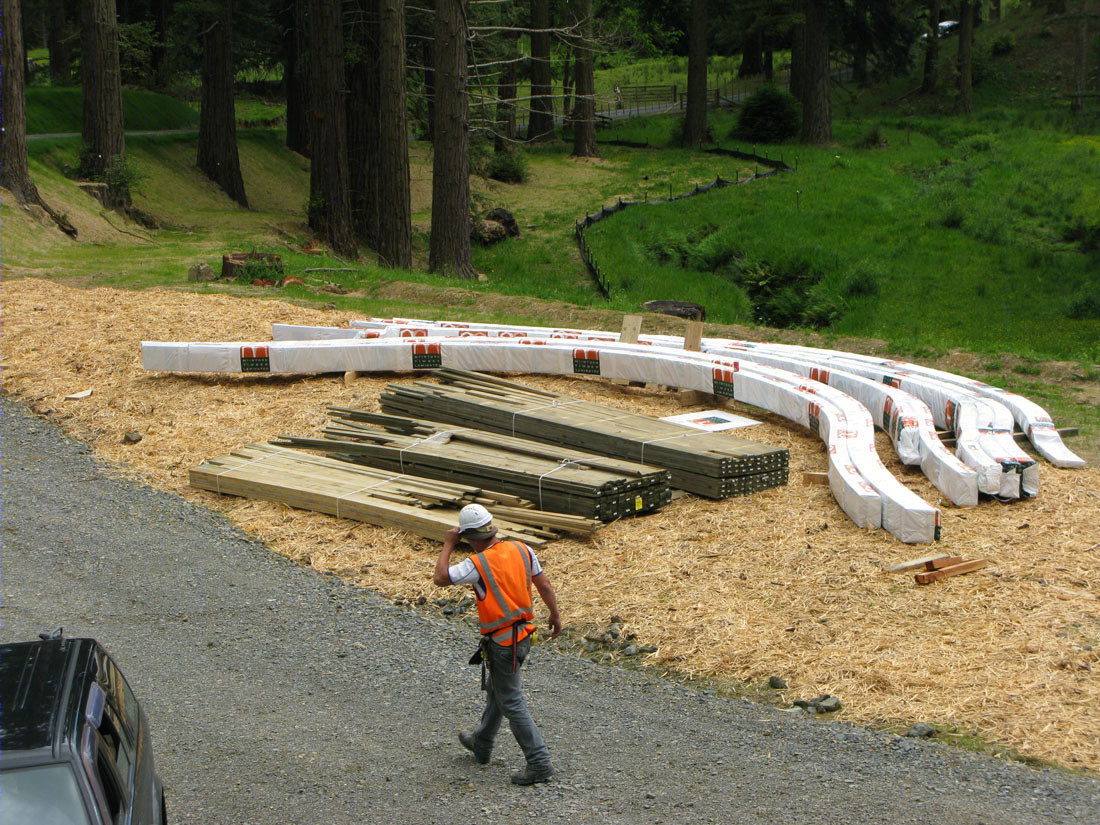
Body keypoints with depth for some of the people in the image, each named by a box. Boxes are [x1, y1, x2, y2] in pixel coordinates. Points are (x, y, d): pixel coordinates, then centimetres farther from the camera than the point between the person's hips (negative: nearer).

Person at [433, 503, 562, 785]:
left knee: (512, 703, -1)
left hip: (502, 643, -8)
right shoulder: (521, 550, -3)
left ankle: (539, 763, -3)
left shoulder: (477, 564, -21)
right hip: (524, 633, 8)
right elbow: (544, 585, 4)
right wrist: (555, 615, 18)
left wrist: (448, 545, -3)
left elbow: (440, 578, -13)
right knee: (495, 689, 25)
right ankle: (481, 744, 43)